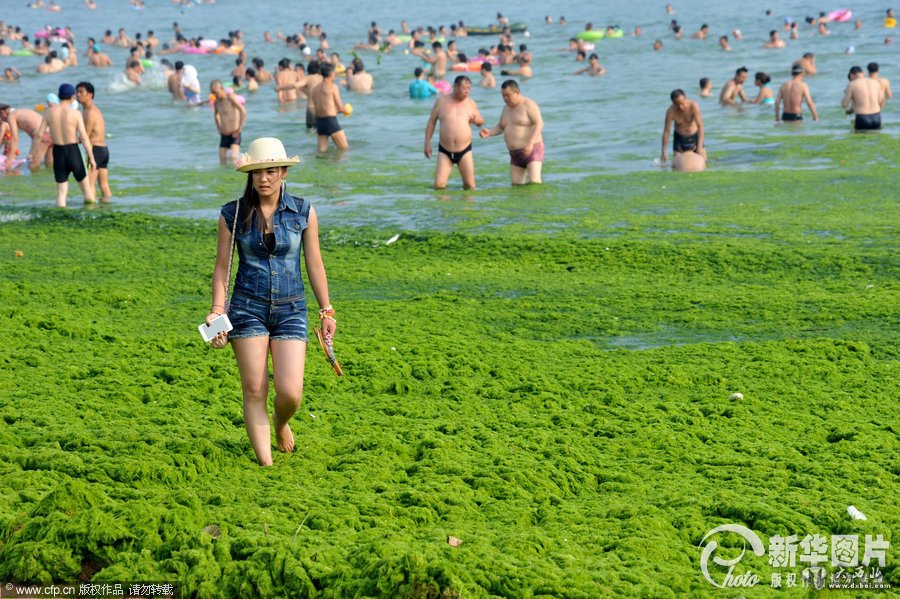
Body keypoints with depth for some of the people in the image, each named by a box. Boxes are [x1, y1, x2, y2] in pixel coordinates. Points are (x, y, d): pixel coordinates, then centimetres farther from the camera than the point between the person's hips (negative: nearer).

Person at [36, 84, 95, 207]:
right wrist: (91, 157, -7)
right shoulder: (75, 113, -9)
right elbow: (84, 137, -12)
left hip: (58, 153, 2)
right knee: (84, 184, 16)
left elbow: (39, 134, -4)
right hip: (73, 152, -2)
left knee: (61, 191, 8)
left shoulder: (49, 112, -2)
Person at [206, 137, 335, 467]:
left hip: (291, 310, 0)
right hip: (248, 308, 0)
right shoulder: (233, 214, 0)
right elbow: (222, 267, 3)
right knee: (254, 390, -3)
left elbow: (314, 264, 7)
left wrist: (326, 311, 7)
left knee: (290, 392, -8)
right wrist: (217, 312, -6)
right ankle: (265, 463, 4)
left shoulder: (303, 212, 1)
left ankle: (282, 425, 27)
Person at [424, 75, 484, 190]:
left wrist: (477, 120, -11)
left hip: (464, 150, 1)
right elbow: (431, 122, 6)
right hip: (445, 151, -1)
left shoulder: (470, 103, 4)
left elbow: (480, 122, 14)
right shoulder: (441, 101, 0)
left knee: (470, 186, -1)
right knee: (438, 186, -9)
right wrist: (427, 143, 2)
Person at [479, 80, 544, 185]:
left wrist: (530, 143, -28)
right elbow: (500, 128, 19)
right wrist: (489, 132, -2)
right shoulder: (507, 108, 13)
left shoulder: (528, 105, -10)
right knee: (516, 186, 1)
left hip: (532, 149, -8)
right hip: (516, 154, 8)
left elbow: (539, 124, -18)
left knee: (534, 182, -22)